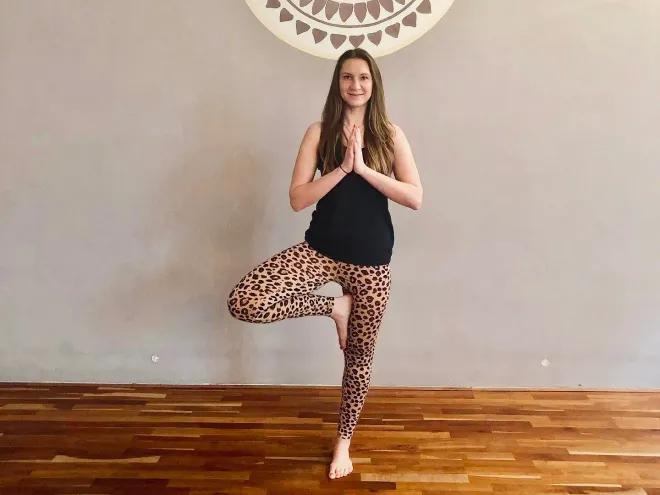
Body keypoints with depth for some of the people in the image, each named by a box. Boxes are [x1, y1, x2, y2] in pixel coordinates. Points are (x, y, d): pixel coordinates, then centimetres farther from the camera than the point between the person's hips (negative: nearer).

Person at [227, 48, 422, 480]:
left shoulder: (391, 135, 2)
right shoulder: (320, 132, 0)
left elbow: (415, 197, -8)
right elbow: (297, 199, -8)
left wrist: (364, 169, -15)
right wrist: (342, 168, -17)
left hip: (371, 260, 0)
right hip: (321, 250, 0)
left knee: (359, 355, 11)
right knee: (245, 303, -21)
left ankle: (344, 440, 36)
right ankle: (334, 306, 3)